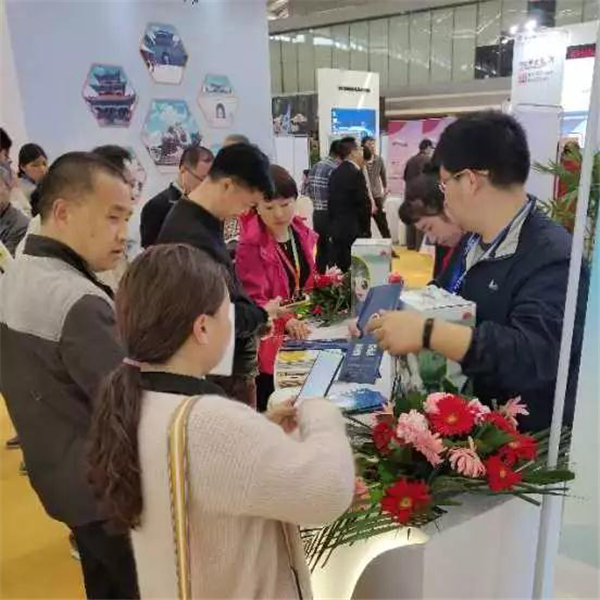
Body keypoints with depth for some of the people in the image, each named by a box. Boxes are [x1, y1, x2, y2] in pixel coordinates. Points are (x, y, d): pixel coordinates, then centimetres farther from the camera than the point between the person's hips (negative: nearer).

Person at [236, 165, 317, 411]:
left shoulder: (304, 235, 4)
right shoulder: (250, 245, -17)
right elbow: (253, 300, -21)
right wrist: (285, 320, -37)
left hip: (303, 333, 6)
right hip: (270, 342, -6)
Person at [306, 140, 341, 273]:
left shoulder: (315, 167, 9)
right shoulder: (335, 169, -15)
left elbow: (308, 190, 13)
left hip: (317, 213, 8)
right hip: (330, 215, -8)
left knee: (321, 250, 15)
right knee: (333, 251, -1)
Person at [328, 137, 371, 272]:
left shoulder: (335, 173, 10)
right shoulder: (356, 173, -14)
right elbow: (363, 203, -13)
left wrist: (334, 225, 17)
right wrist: (366, 229, -3)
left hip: (337, 229, 8)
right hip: (354, 230, -8)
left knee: (340, 268, 11)